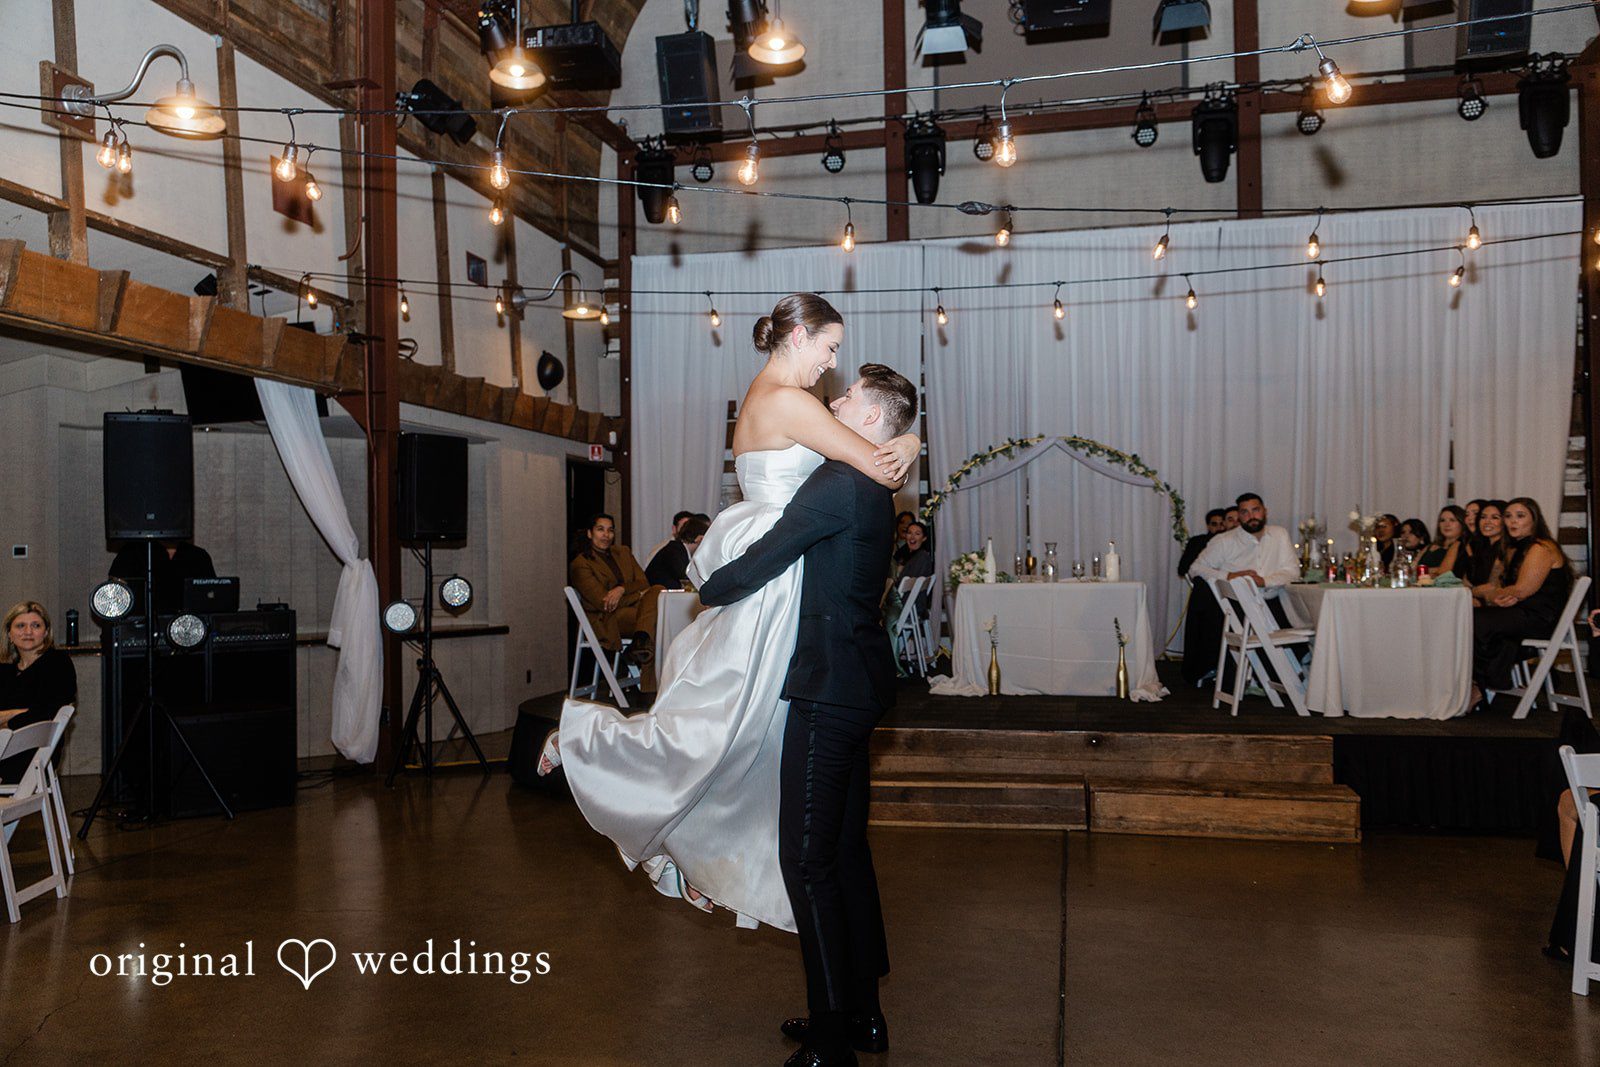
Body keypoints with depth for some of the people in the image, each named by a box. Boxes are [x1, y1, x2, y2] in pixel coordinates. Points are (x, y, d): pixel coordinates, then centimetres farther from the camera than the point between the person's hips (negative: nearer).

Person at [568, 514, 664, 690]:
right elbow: (603, 603, -8)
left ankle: (641, 640, -53)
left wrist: (622, 589, -12)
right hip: (605, 621, -5)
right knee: (657, 620, -33)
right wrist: (640, 595, -7)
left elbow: (643, 582, 11)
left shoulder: (623, 552, 24)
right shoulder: (580, 564, 3)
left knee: (657, 590, -30)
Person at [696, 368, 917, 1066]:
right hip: (859, 686, 10)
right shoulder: (876, 491, 15)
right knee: (846, 846, 17)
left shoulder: (839, 483, -15)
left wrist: (706, 591, 3)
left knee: (808, 857, -5)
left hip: (829, 688, -10)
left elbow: (760, 563, -14)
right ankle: (862, 1011, 28)